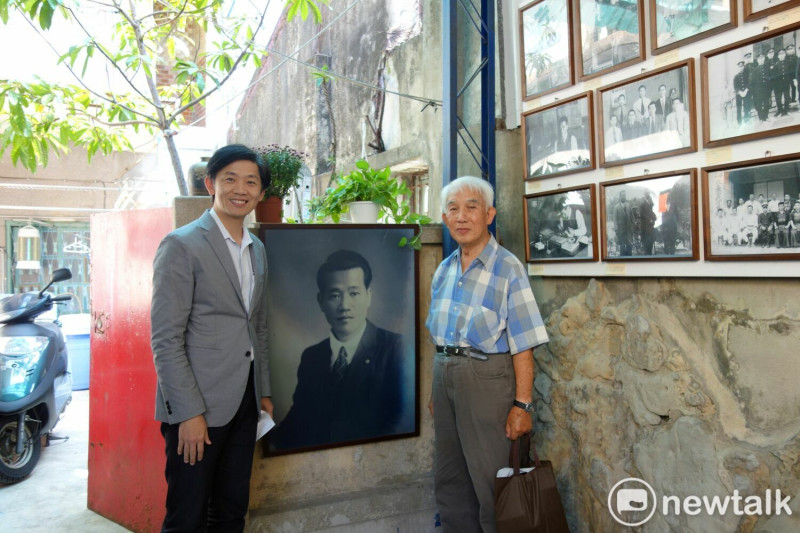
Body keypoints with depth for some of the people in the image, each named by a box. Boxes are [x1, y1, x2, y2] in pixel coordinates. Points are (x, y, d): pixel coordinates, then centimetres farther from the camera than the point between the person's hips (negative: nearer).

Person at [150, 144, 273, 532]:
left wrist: (264, 393, 15)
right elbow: (165, 339, -14)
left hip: (243, 403, 7)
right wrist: (189, 413, -16)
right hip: (197, 405, -6)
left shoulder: (257, 250, 12)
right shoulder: (182, 245, -10)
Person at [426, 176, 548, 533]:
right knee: (449, 480, 18)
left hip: (486, 377, -6)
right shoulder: (444, 270, 9)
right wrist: (437, 391, 16)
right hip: (444, 374, 7)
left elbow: (522, 345, -13)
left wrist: (522, 405, -16)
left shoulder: (507, 268, -11)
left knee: (489, 480, 3)